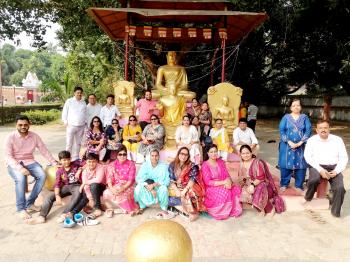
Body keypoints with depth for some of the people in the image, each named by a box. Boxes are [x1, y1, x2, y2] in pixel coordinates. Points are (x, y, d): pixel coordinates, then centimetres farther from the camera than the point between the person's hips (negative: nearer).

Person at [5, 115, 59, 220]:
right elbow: (8, 156, -15)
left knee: (42, 175, -25)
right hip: (14, 164, -3)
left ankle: (29, 203, -11)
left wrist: (54, 162, -2)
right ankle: (21, 208, -19)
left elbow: (44, 150, 5)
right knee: (21, 178, -35)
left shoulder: (34, 136, -1)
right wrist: (20, 168, -30)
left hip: (29, 162, 3)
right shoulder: (10, 137, -10)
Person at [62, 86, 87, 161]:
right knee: (69, 143, -6)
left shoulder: (83, 102, 13)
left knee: (78, 143, 10)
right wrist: (65, 122, -3)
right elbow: (64, 112, 3)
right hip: (71, 125, -4)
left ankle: (75, 158, 20)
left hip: (81, 126, 4)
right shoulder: (69, 101, 1)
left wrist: (85, 122, 12)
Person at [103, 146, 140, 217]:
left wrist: (123, 188, -25)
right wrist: (111, 188, -24)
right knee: (106, 193, -24)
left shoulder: (131, 164, -5)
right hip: (115, 186, 3)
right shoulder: (112, 165, 3)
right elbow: (109, 179, -4)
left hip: (127, 186, -3)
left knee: (123, 194, -34)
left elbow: (130, 180, -10)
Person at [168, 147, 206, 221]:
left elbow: (193, 179, -15)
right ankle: (189, 212, -16)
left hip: (188, 188, -3)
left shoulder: (192, 166, -4)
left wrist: (185, 190, -27)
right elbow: (171, 180, -2)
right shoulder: (172, 165, 2)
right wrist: (176, 190, -17)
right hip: (176, 188, 3)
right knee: (170, 199, -22)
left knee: (186, 196, -34)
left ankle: (192, 212, -12)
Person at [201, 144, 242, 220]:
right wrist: (223, 182, -22)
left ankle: (233, 210, -5)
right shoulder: (205, 165, -11)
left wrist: (228, 182, -20)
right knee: (225, 192, -33)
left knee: (237, 189, -21)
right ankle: (222, 212, -10)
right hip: (211, 188, -5)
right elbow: (208, 182, -16)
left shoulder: (221, 162, 6)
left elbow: (227, 175, 4)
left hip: (224, 185, 5)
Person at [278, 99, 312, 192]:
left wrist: (300, 143, -14)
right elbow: (281, 130, -5)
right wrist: (289, 142, -15)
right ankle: (284, 184, 15)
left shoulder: (304, 117, 7)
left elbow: (308, 131, -3)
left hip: (301, 146, 1)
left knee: (300, 165, 1)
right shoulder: (286, 117, 4)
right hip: (287, 145, -1)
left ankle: (299, 186, 15)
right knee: (286, 164, 2)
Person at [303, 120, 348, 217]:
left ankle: (335, 211, 1)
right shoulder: (311, 140, 3)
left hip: (333, 168, 2)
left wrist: (336, 171, -12)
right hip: (317, 166, -1)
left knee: (340, 188, -24)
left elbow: (343, 157, 5)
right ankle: (308, 197, -2)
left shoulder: (338, 140, 7)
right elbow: (308, 157, -5)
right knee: (314, 179, -34)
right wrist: (320, 170, -18)